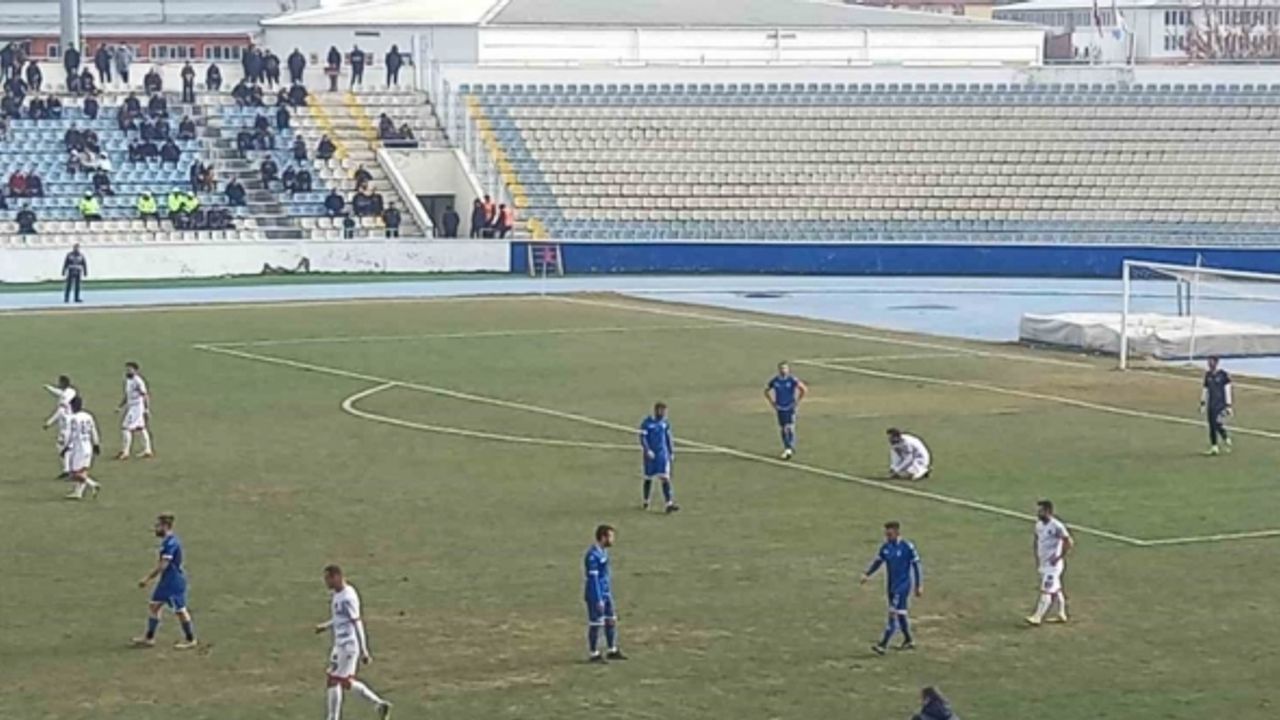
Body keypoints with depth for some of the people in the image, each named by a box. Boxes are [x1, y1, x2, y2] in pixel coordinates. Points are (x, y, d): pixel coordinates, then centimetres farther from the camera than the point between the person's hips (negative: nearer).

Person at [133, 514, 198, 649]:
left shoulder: (171, 543, -23)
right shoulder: (167, 541, 8)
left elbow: (162, 565, -25)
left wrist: (147, 578, -20)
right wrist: (149, 577, 18)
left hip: (174, 582, -10)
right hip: (166, 581, 10)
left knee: (180, 610, 1)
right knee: (153, 605, 12)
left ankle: (190, 640, 13)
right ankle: (149, 638, 19)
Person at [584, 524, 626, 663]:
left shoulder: (603, 552, 9)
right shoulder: (593, 555, -21)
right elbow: (593, 578, -22)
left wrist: (609, 594, 20)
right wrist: (599, 600, -22)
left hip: (606, 594, 9)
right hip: (596, 595, -9)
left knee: (611, 620, 15)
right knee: (596, 624, 0)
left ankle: (612, 651, 25)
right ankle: (594, 654, 10)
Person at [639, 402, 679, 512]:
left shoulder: (665, 423, 6)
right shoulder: (646, 423, -8)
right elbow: (643, 438, -12)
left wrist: (671, 452, 15)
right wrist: (647, 450, -23)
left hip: (663, 454, 3)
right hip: (650, 455, -3)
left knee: (665, 478, -9)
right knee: (648, 478, 11)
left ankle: (669, 504, -16)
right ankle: (646, 501, 30)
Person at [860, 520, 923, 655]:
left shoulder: (907, 547, -13)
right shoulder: (885, 547, 4)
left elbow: (916, 565, -8)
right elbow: (877, 561, 13)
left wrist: (919, 586, -7)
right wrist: (867, 574, -3)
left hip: (903, 585, -7)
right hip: (891, 585, 7)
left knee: (894, 613, -13)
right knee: (900, 614, 14)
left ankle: (883, 645, -18)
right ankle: (908, 640, 30)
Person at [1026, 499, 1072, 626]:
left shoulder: (1057, 526, -19)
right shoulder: (1039, 525, 6)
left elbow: (1069, 543, -19)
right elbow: (1036, 541, 22)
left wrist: (1059, 557, -17)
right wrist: (1036, 556, 12)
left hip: (1053, 564, -9)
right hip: (1043, 563, 9)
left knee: (1046, 591, -10)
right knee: (1055, 590, 17)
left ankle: (1037, 617, -12)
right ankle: (1062, 615, 26)